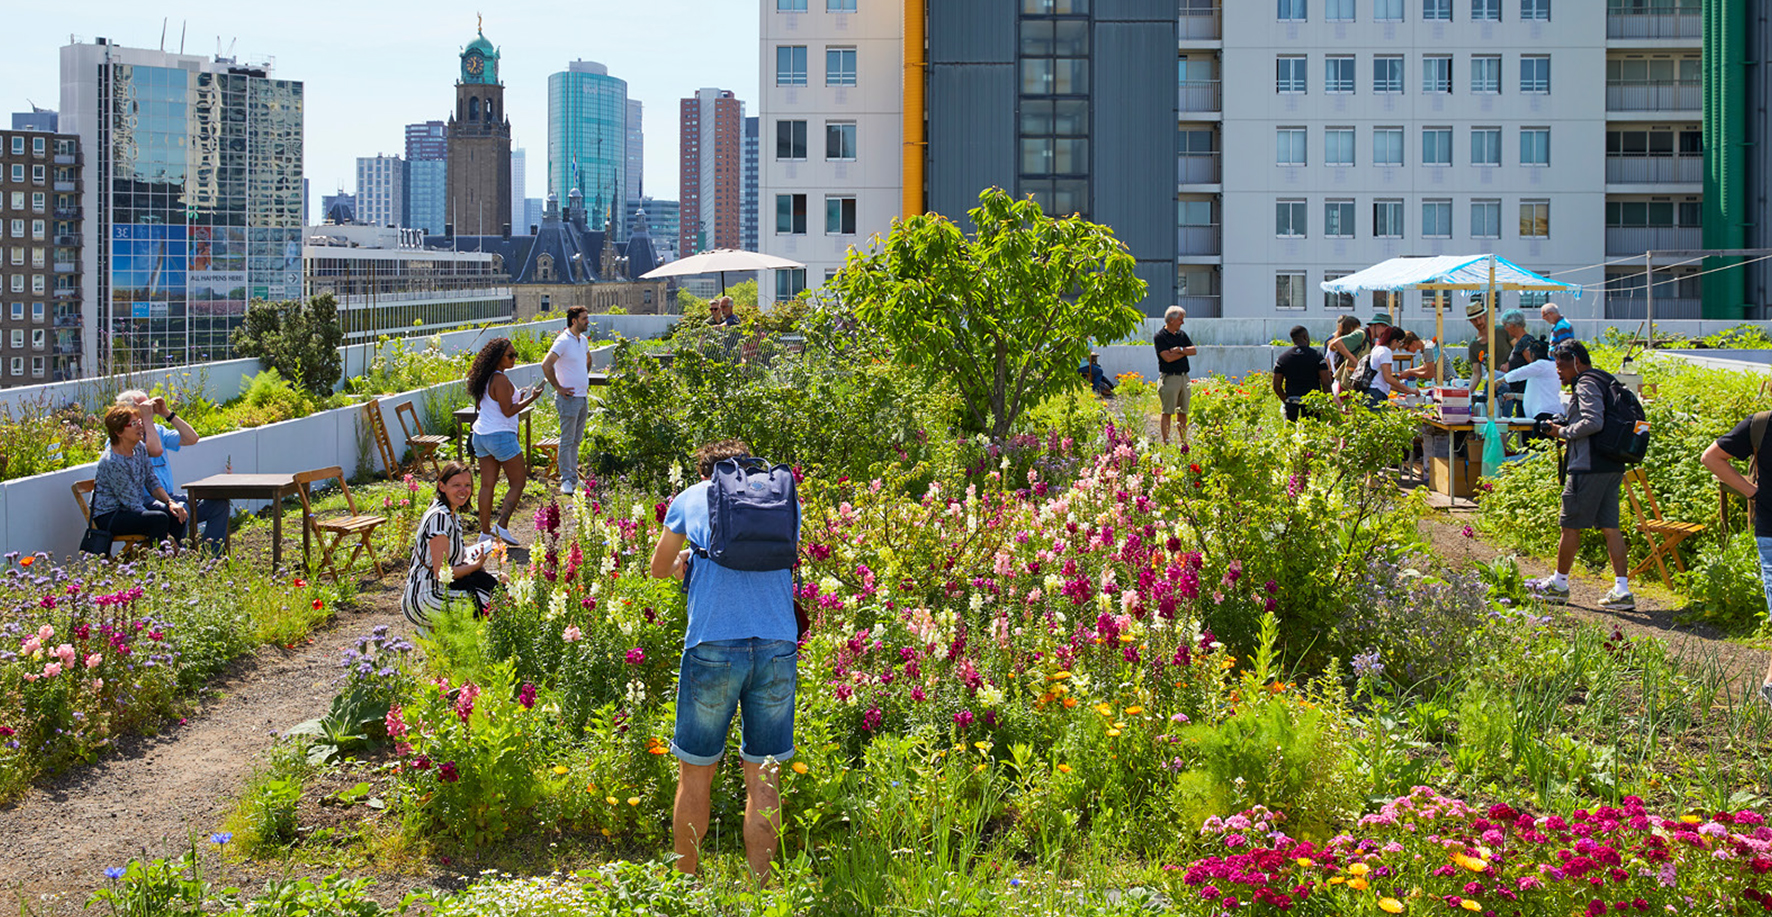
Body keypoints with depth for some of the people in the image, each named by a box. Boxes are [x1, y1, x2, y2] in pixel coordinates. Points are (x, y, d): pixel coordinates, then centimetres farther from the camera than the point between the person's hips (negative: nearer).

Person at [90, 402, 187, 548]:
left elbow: (152, 482, 10)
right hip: (108, 517, -9)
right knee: (160, 519, -29)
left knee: (178, 514, -7)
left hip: (133, 506, 9)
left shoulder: (139, 448, 0)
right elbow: (132, 504, -23)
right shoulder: (112, 463, -25)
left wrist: (169, 502, -8)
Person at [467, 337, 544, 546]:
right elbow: (508, 411, -18)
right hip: (501, 435, -9)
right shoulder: (500, 380, -18)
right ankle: (502, 526, -4)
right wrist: (531, 399, -13)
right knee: (518, 482, 3)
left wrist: (515, 399, 22)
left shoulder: (484, 379, 9)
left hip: (481, 435, 9)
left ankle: (485, 532, 11)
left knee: (487, 484, 9)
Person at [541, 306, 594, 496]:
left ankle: (573, 475, 21)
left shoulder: (583, 340, 11)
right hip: (569, 397, -8)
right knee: (567, 440, -3)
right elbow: (546, 364, -23)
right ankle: (566, 479, 1)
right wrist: (558, 387, -17)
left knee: (576, 440, 13)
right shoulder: (563, 341, -15)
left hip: (583, 397, 8)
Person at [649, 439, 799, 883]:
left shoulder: (691, 498, 12)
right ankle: (759, 890, 10)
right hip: (778, 646, 2)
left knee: (695, 775, 10)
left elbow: (658, 570, 23)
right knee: (763, 779, 8)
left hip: (714, 645, -2)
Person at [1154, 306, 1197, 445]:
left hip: (1184, 376, 6)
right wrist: (1185, 352, -4)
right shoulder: (1160, 336, -6)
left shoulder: (1182, 334, 15)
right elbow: (1168, 357, -16)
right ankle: (1165, 442, -4)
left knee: (1183, 412, 9)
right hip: (1169, 377, -6)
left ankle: (1183, 441, 14)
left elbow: (1194, 350, 5)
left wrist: (1180, 349, -11)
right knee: (1167, 412, -5)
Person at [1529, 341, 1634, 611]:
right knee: (1610, 526, 5)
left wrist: (1564, 432, -9)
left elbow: (1593, 422, -24)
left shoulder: (1586, 384, -10)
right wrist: (1567, 429, 15)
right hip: (1613, 467, 9)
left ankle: (1559, 584, 14)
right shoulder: (1605, 382, 19)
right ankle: (1622, 590, -1)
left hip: (1589, 466, -9)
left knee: (1570, 525, 3)